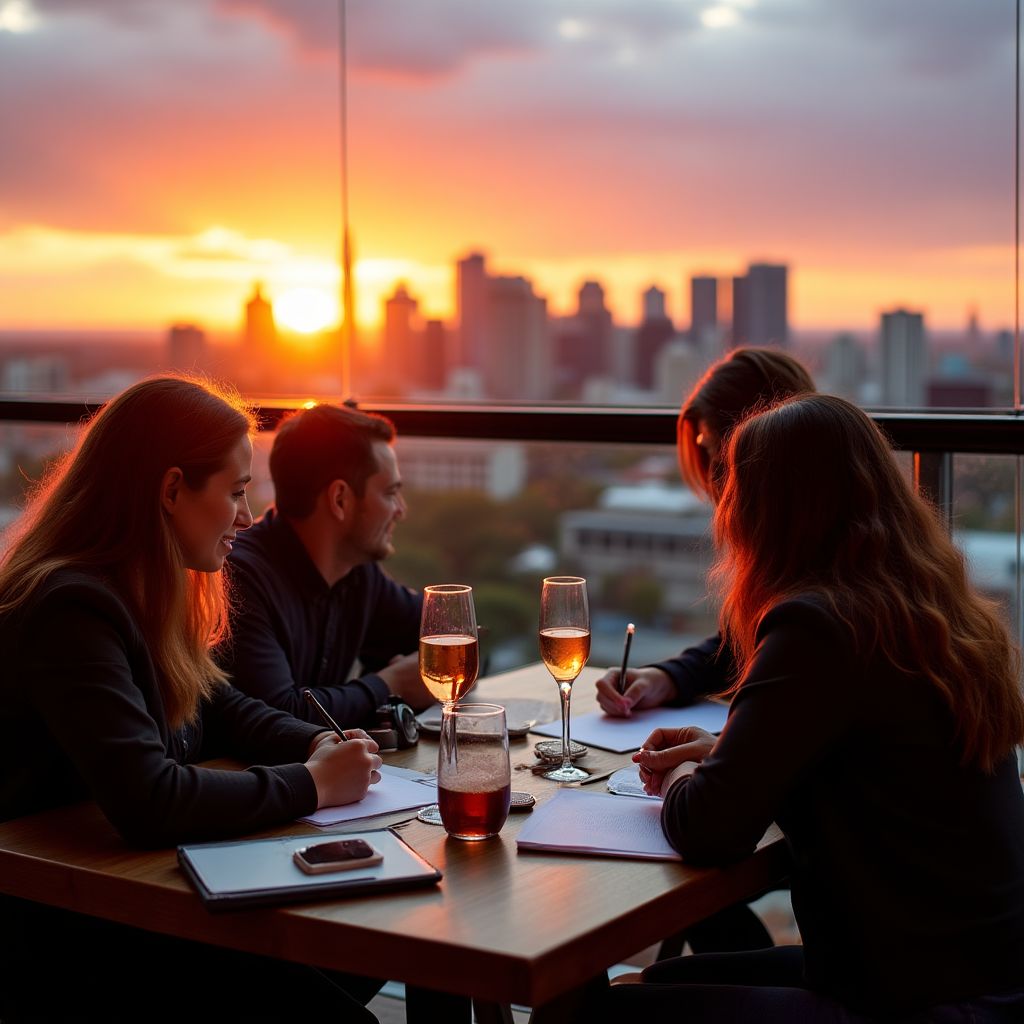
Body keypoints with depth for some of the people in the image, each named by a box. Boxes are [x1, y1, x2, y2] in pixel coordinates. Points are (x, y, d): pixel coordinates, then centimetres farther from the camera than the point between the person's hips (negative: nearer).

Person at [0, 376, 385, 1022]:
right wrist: (312, 784, -19)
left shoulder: (144, 599, 9)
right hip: (60, 946, -9)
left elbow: (220, 708, 19)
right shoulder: (69, 610, -23)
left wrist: (321, 744, -1)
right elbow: (149, 804, -32)